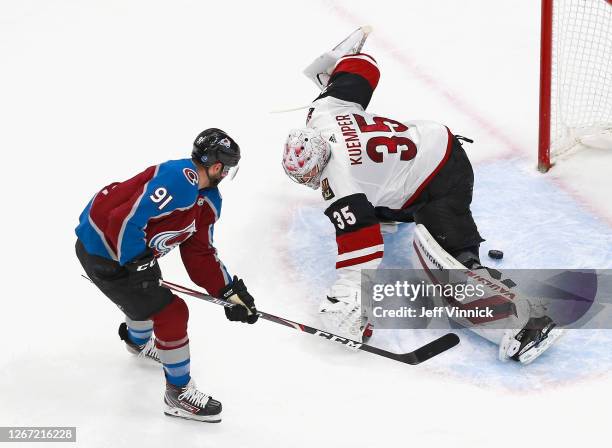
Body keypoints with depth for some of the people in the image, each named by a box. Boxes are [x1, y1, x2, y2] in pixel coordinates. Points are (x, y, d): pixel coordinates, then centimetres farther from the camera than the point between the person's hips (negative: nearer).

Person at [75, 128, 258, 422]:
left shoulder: (208, 200, 4)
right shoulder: (180, 179, -29)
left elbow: (199, 254, 9)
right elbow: (125, 220, -33)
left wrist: (231, 292, 2)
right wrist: (137, 263, -21)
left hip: (130, 250, 10)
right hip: (103, 252, -10)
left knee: (145, 293, 35)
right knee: (170, 314, -7)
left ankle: (138, 342, 68)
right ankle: (179, 396, 9)